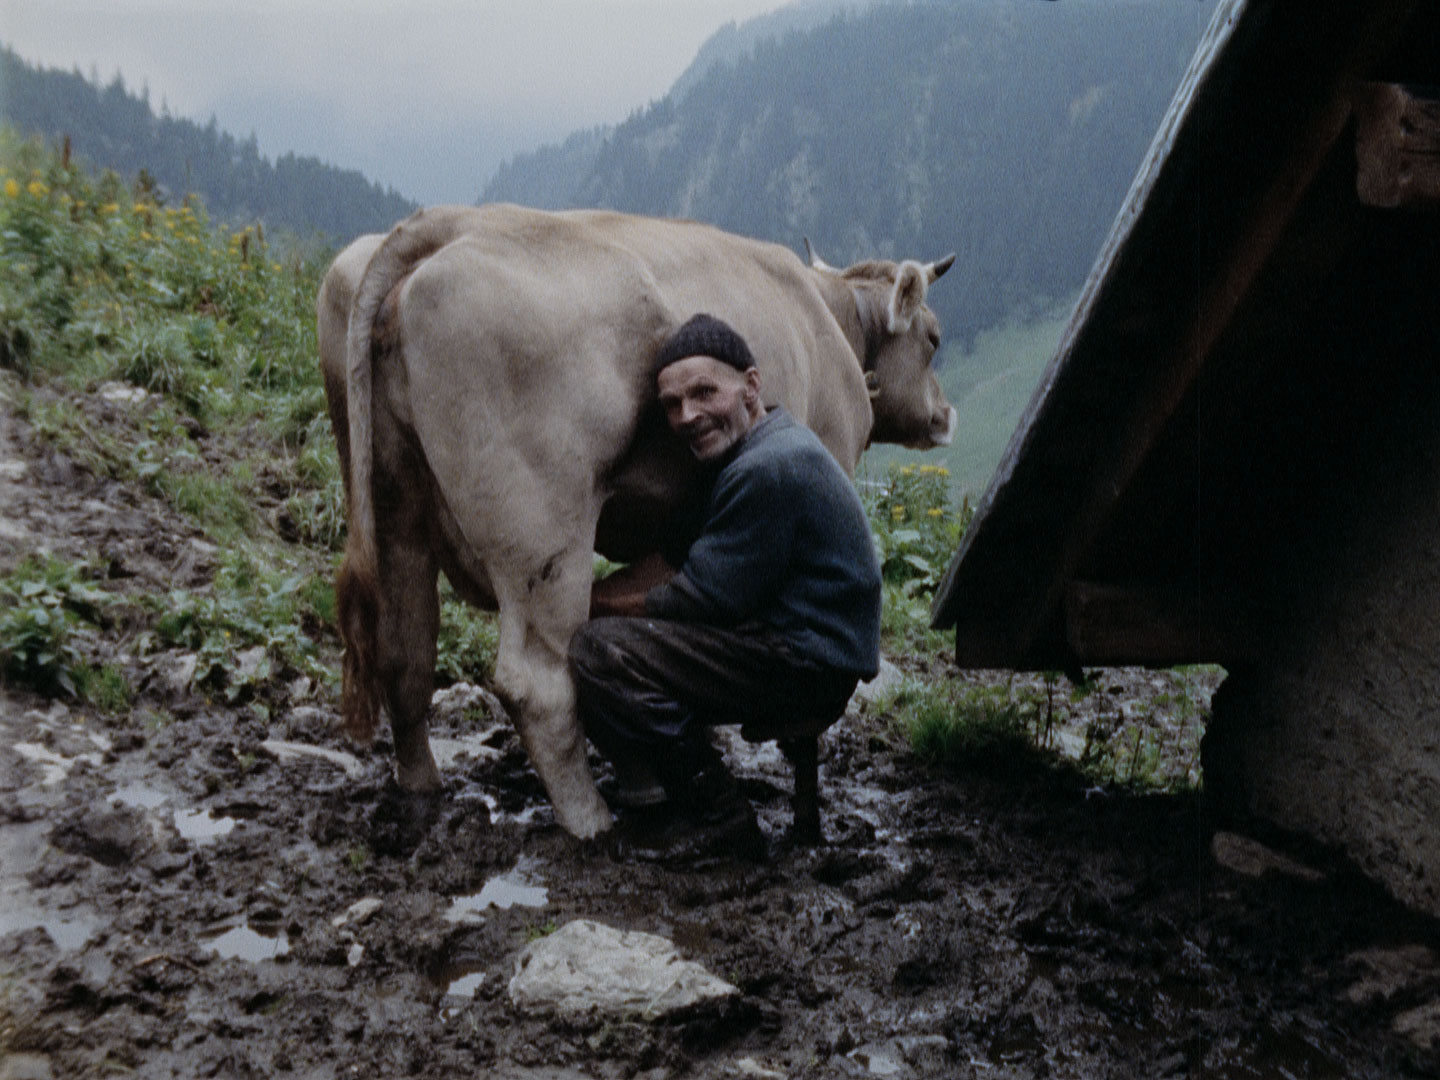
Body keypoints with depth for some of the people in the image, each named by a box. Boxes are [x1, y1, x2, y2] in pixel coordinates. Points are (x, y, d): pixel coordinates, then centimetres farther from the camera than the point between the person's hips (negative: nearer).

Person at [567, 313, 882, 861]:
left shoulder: (768, 469, -21)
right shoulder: (750, 452, 13)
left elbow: (703, 596, -18)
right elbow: (677, 558, 16)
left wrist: (599, 604, -4)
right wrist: (594, 595, 4)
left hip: (807, 667, -11)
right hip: (789, 649, 11)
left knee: (600, 652, -17)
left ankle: (720, 820, -6)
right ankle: (658, 789, 18)